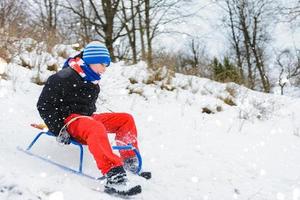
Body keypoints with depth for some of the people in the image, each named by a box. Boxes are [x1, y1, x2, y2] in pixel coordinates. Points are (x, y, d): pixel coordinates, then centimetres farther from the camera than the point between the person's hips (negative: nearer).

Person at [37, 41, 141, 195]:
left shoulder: (93, 80, 13)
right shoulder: (64, 77, -13)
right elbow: (44, 105, -13)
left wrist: (93, 118, 19)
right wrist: (59, 129, -19)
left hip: (88, 118, 9)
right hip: (69, 119, -9)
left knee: (126, 119, 2)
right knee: (96, 128, -40)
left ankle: (130, 162, 5)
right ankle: (113, 175, -54)